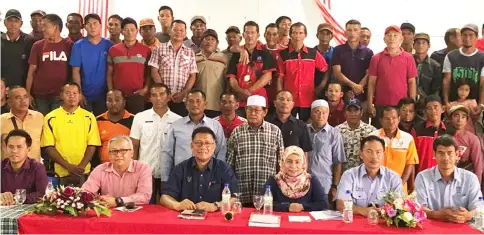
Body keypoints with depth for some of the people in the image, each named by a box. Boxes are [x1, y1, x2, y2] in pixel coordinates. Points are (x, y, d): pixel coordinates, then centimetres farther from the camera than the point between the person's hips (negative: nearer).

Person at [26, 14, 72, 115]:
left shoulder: (69, 45, 0)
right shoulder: (37, 45, 5)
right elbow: (31, 72, 6)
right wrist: (28, 94, 1)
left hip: (62, 96, -1)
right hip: (40, 96, 2)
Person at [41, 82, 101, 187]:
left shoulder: (89, 117, 5)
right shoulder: (51, 118, 3)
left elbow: (92, 145, 2)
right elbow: (48, 147, -1)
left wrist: (82, 166, -11)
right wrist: (68, 166, -11)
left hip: (83, 173, 1)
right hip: (60, 173, 0)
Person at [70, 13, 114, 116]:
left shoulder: (109, 45, 0)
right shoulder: (78, 45, -2)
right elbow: (76, 71, -3)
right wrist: (79, 93, -9)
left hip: (104, 94, 1)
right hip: (85, 94, -1)